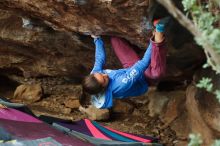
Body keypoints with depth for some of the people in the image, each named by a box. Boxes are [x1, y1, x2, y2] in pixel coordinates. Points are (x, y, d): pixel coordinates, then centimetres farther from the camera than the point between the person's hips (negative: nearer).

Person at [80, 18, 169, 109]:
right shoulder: (121, 85, -42)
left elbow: (99, 59, -3)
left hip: (130, 68, 7)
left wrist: (97, 39, 7)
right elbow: (143, 65, -42)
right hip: (142, 80, -7)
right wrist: (153, 43, -39)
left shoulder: (94, 76, -24)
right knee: (157, 72, -43)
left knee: (115, 39, 7)